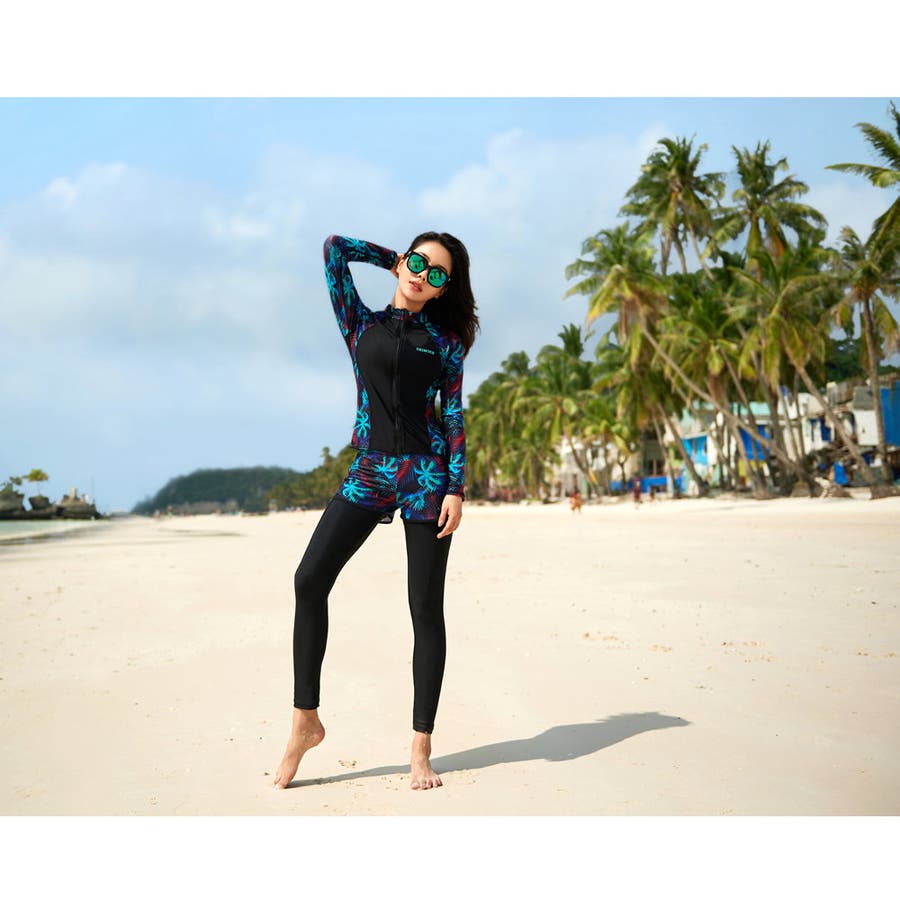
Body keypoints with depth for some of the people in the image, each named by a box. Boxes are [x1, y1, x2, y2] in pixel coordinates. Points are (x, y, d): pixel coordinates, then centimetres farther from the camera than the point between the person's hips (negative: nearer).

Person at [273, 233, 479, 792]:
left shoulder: (446, 340, 9)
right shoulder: (362, 324, 13)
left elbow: (453, 416, 5)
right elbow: (336, 247, 11)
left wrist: (456, 489, -4)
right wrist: (398, 258, 20)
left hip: (425, 473, -1)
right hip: (369, 471, 2)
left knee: (426, 609, -1)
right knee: (310, 580, -15)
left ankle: (422, 749, 6)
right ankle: (306, 719, -3)